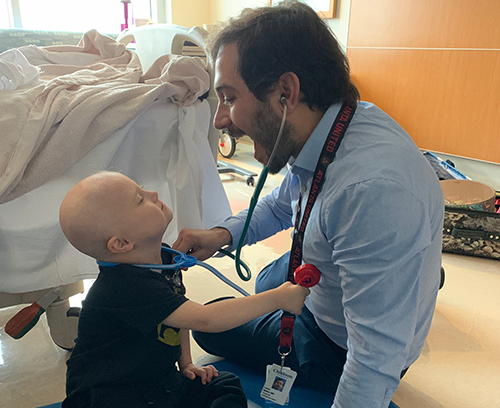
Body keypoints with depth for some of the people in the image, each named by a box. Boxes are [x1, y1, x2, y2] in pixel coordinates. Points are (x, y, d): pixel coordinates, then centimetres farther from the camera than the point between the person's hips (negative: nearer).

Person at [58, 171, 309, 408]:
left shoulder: (163, 258, -2)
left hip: (161, 380, 8)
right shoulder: (127, 287, -31)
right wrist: (277, 298, -30)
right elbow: (202, 319, -35)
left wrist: (186, 363, 9)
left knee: (226, 386, 4)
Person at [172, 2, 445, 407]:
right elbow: (282, 204, 7)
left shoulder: (374, 191, -42)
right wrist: (223, 233, -8)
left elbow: (376, 364, -35)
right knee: (267, 283, 36)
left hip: (339, 350, -7)